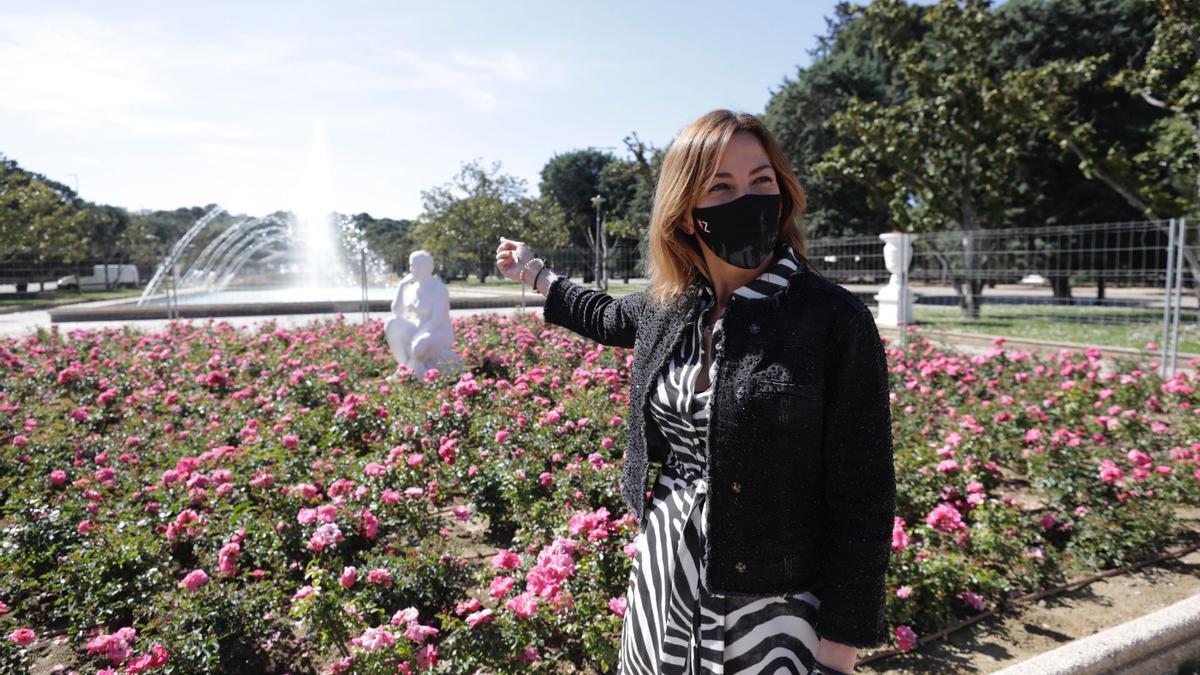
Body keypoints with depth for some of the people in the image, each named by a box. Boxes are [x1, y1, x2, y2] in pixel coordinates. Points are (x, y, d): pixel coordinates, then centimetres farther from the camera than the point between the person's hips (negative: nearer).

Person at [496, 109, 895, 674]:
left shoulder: (834, 320, -17)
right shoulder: (665, 307, -1)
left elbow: (862, 497, -14)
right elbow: (607, 318, 24)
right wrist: (535, 274, 33)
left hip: (771, 604, -5)